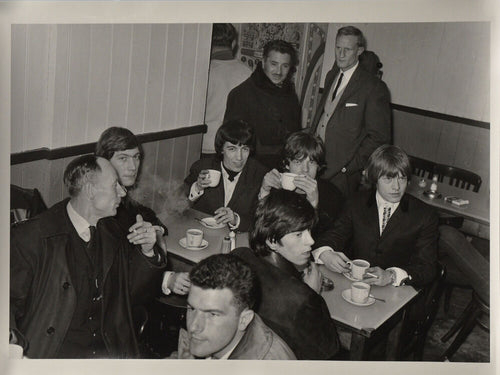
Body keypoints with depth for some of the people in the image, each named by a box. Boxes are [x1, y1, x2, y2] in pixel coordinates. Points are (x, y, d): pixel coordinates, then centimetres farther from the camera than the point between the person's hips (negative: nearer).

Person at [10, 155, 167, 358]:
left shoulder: (111, 231, 9)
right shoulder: (30, 237, -10)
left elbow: (129, 290, 17)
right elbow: (12, 299, -6)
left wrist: (147, 251, 0)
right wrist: (10, 338, -27)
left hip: (109, 349, 5)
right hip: (52, 352, -5)